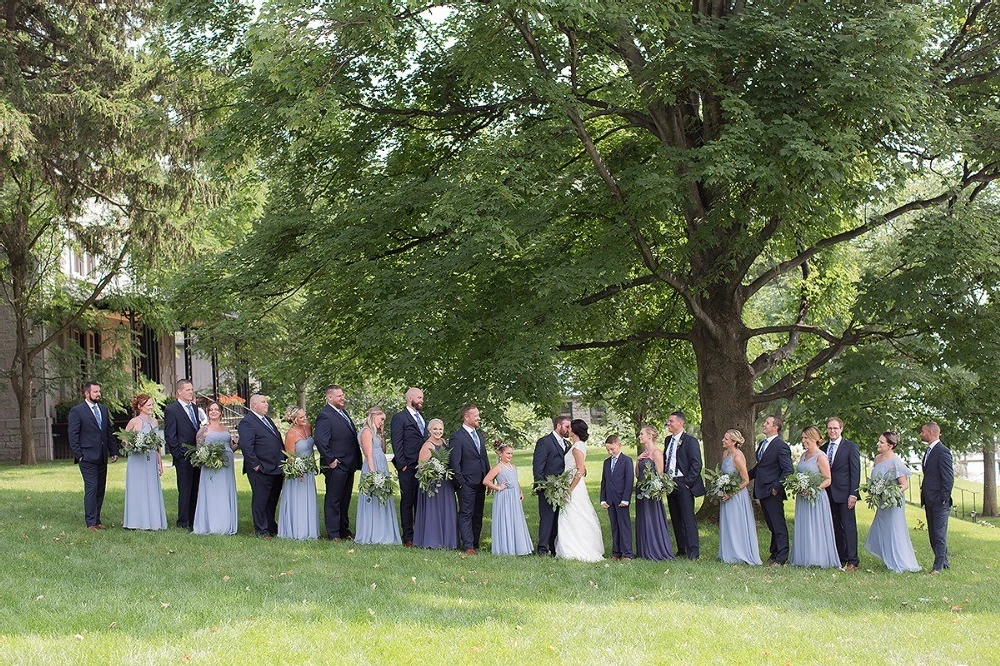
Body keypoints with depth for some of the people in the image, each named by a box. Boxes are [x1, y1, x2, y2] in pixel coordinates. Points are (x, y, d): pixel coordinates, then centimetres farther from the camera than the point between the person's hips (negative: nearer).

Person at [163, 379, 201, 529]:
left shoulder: (194, 408, 15)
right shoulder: (171, 410, -7)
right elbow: (169, 435, -9)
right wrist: (179, 455, -12)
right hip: (183, 458, -7)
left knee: (196, 490, 9)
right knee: (185, 491, -2)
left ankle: (194, 521, 15)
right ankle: (183, 523, 5)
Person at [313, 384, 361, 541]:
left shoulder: (343, 412, 15)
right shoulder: (325, 415, -14)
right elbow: (320, 440, -22)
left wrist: (357, 460, 15)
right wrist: (330, 460, -19)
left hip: (349, 465, 9)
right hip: (336, 465, -9)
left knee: (345, 500, 16)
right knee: (333, 500, -1)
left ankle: (344, 530, 25)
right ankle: (333, 533, 3)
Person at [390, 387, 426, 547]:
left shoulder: (422, 418, 18)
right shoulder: (399, 418, -5)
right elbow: (397, 444, -9)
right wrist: (402, 465, -14)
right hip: (408, 468, -7)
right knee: (407, 502, 0)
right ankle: (408, 537, 3)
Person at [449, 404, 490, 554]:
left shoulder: (479, 435, 15)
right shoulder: (457, 437, -10)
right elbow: (454, 462, -12)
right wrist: (461, 483, -14)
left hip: (480, 483, 8)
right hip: (467, 484, -8)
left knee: (478, 515, 10)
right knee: (466, 514, -4)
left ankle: (475, 544, 17)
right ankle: (468, 546, -3)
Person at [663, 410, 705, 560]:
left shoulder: (690, 441, -8)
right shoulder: (668, 440, 14)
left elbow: (696, 464, -12)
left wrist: (688, 482, -16)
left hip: (684, 485, -8)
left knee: (688, 518, -8)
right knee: (676, 519, 11)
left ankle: (693, 551, -7)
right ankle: (681, 550, 18)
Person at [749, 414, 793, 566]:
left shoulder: (781, 446, -12)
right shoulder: (762, 444, 15)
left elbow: (788, 471, -15)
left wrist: (777, 487, -19)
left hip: (773, 492, -9)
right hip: (762, 491, 9)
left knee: (778, 525, -3)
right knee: (771, 525, 15)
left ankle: (781, 558, -1)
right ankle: (774, 554, 22)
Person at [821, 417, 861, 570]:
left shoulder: (851, 447, -2)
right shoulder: (823, 448, 12)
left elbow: (855, 471, -6)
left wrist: (853, 494, -13)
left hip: (844, 493, -5)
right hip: (829, 493, 5)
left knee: (848, 526, -5)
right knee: (835, 527, 8)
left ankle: (852, 561, -3)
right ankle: (840, 558, 13)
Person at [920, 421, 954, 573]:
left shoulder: (942, 452, -14)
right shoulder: (929, 451, 15)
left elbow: (949, 478, -17)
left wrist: (943, 498, -17)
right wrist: (924, 497, 15)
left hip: (939, 502, -10)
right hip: (930, 502, 10)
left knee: (939, 534, -4)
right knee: (933, 534, 13)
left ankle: (938, 566, -1)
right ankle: (944, 562, 21)